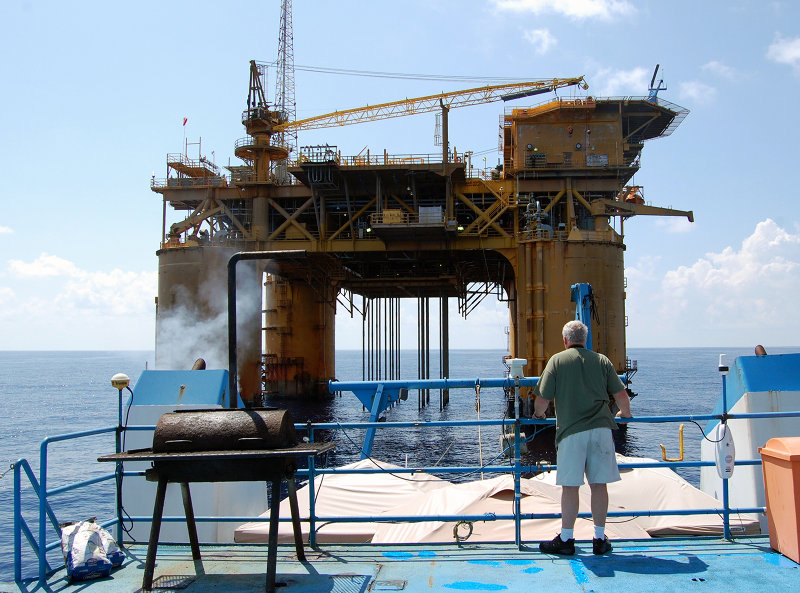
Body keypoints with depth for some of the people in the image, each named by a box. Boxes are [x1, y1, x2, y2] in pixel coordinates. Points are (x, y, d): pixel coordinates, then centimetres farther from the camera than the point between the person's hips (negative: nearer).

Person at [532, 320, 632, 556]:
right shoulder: (602, 360, 10)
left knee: (570, 486, 3)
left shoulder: (557, 360, 3)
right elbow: (621, 395, 8)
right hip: (601, 428, 3)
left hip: (571, 431, -3)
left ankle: (566, 539, 10)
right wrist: (624, 413, 28)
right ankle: (600, 539, 16)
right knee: (599, 484, 9)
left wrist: (538, 414, 19)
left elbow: (542, 400, -2)